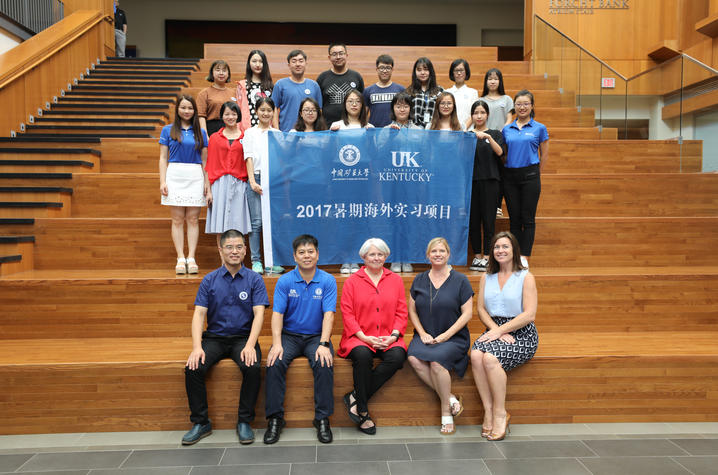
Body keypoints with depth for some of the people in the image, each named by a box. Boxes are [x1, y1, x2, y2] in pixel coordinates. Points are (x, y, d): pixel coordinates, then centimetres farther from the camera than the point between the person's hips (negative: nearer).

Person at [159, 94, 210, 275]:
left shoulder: (200, 132, 12)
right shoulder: (168, 130, 9)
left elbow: (204, 160, 12)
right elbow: (163, 158, 7)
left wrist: (207, 183, 5)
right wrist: (162, 182, -3)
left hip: (196, 178, 1)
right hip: (175, 175, -1)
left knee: (193, 219, -1)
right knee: (177, 219, -2)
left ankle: (191, 258, 1)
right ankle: (180, 259, 1)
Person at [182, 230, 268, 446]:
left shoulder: (254, 280, 0)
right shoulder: (209, 280, 5)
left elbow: (259, 314, -8)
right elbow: (199, 314, -1)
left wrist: (250, 346, -23)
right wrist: (197, 347, -17)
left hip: (243, 337, -2)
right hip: (214, 337, 2)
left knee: (253, 368, -30)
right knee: (193, 368, -23)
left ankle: (244, 422, -10)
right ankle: (200, 423, -4)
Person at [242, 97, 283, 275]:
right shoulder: (250, 133, 10)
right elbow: (249, 158, 3)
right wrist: (252, 181, -8)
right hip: (257, 179, -2)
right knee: (257, 221, -5)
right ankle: (256, 261, 1)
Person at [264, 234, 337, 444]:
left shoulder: (327, 281, -2)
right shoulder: (284, 281, 0)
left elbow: (328, 314, -10)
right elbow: (277, 313, -6)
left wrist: (323, 344, -23)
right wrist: (277, 343, -20)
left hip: (316, 336, -1)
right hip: (289, 336, 1)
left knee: (324, 363, -30)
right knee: (275, 363, -26)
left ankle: (322, 418, -17)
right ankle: (275, 418, -14)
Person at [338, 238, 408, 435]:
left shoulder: (396, 280, 15)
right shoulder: (352, 281, 8)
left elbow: (401, 312, 10)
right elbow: (347, 314, 0)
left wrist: (394, 335, -6)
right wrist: (364, 337, -12)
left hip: (388, 338, 2)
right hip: (359, 338, -2)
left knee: (397, 356, -30)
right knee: (362, 356, -35)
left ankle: (355, 397, -20)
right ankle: (363, 410, -18)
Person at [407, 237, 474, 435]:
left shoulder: (460, 280, 2)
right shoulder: (419, 280, 11)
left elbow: (467, 313, -1)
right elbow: (412, 311, 12)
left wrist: (447, 335, -11)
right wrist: (422, 333, -3)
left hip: (454, 337, -3)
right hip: (425, 336, 3)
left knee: (437, 360, -33)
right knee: (414, 358, -29)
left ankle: (446, 412, -12)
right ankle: (450, 399, -16)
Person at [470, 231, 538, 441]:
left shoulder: (526, 277, 0)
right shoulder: (486, 278, 14)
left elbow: (529, 315, -9)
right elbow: (481, 309, 7)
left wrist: (499, 330, -16)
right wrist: (496, 330, -11)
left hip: (522, 334, -4)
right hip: (495, 330, 4)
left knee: (490, 358, -31)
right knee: (476, 354, -28)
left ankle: (500, 413, -15)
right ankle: (488, 410, -20)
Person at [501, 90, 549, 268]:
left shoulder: (539, 128, 2)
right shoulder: (506, 129, 9)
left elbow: (544, 155, 7)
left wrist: (535, 174, 9)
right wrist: (508, 169, 10)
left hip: (530, 175, -3)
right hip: (510, 176, 3)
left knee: (528, 218, -2)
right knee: (514, 218, 6)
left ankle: (524, 257, 2)